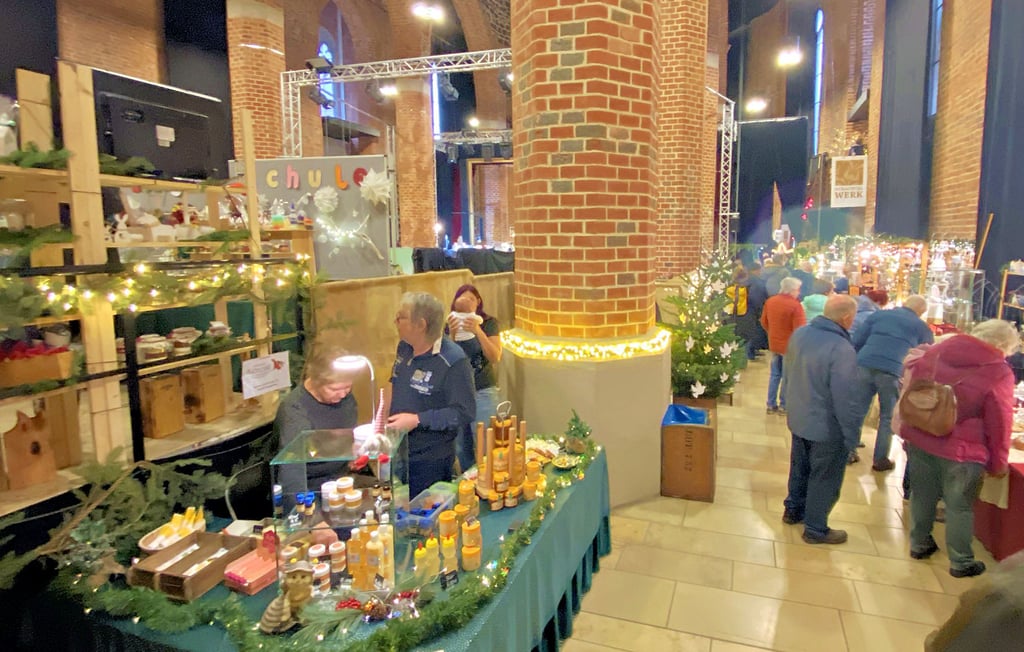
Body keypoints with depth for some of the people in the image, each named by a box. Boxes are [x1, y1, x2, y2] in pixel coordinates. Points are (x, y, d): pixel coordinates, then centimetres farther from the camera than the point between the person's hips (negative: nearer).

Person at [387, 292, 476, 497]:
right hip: (398, 453, 7)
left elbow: (464, 412, -23)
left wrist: (417, 420, -27)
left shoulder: (453, 361, -24)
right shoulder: (404, 348, 1)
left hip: (431, 461, -7)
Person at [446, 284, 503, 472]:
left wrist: (478, 331, -28)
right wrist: (452, 334, -21)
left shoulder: (489, 323, -6)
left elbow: (495, 358, -16)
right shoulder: (450, 326, 2)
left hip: (483, 392, -3)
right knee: (462, 448, 12)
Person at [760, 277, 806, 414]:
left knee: (774, 375, 15)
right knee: (787, 377, 7)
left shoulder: (770, 301, 1)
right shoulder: (795, 305, -21)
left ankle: (771, 405, 20)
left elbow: (763, 322, 11)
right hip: (790, 345, -6)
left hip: (774, 344, 6)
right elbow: (799, 329, -20)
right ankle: (783, 406, 16)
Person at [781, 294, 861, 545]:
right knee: (824, 479, 12)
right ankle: (816, 529, 28)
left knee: (800, 468, 25)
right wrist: (852, 435, -14)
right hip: (827, 428, -7)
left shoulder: (799, 334, -5)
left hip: (797, 419, 7)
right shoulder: (842, 349, -30)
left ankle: (793, 510, 43)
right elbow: (845, 399, -27)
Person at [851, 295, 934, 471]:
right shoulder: (922, 328, 19)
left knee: (857, 411, 12)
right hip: (892, 372, -1)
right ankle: (880, 460, 17)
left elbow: (857, 341, 13)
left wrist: (856, 362, 23)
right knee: (888, 417, 13)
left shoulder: (879, 314, 20)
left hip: (865, 366, 2)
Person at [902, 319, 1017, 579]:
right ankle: (961, 562, 26)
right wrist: (997, 464, 4)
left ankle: (919, 544, 36)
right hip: (959, 451, -5)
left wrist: (911, 431, 18)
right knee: (959, 506, 11)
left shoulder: (937, 351, -1)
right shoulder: (999, 374, -15)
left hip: (919, 440, 5)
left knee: (923, 495, 20)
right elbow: (999, 425, -9)